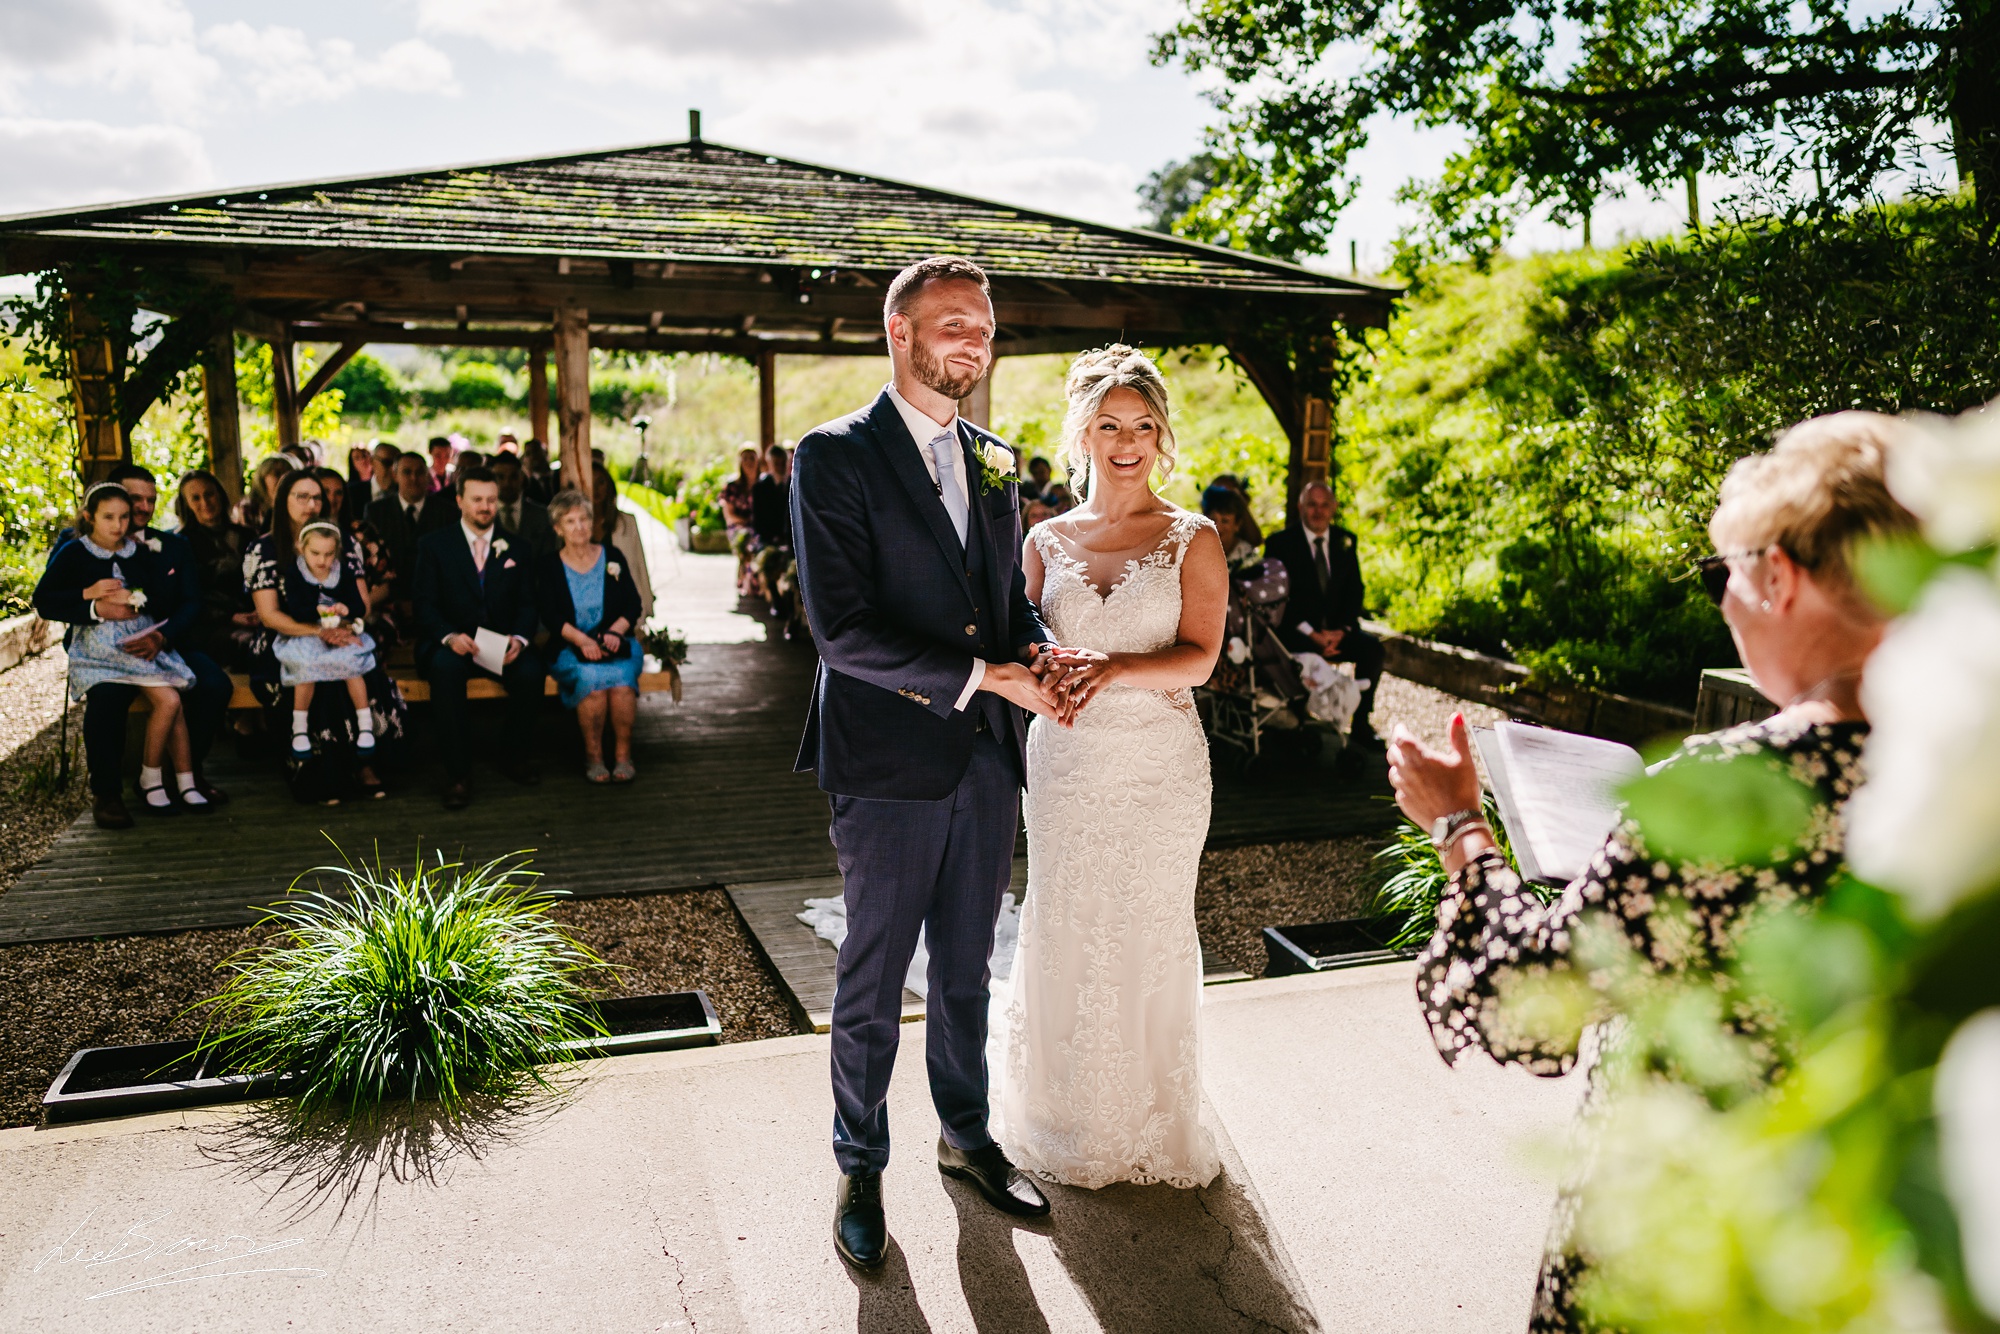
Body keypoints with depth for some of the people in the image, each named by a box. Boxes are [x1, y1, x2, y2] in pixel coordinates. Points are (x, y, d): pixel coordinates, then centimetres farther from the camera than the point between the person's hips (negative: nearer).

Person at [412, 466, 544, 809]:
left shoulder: (513, 549, 13)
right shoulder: (434, 546, 5)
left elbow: (526, 604, 7)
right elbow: (425, 605, -3)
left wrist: (519, 638, -15)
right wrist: (450, 636, -23)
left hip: (502, 642, 2)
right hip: (450, 642, -2)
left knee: (531, 671, -29)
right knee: (445, 669, -36)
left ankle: (515, 755, -4)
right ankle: (458, 774, -29)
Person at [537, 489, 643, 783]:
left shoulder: (613, 558, 12)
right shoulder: (547, 564, 8)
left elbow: (633, 605, 5)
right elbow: (549, 615, -3)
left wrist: (615, 631, -15)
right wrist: (582, 640, -19)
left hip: (615, 644, 1)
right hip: (569, 648, -1)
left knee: (622, 681, -33)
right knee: (592, 679, -34)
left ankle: (623, 754, -16)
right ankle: (593, 756, -18)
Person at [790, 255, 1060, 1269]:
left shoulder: (994, 462, 11)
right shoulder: (836, 456, -10)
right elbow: (841, 627, -18)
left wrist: (1038, 654, -6)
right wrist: (982, 679, -21)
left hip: (987, 762, 6)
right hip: (889, 763, -6)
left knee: (967, 970, 19)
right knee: (872, 984, 9)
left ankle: (966, 1136, 38)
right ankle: (860, 1167, 28)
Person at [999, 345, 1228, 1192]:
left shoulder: (1192, 539, -1)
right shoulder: (1046, 541, 7)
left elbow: (1200, 655, -8)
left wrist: (1116, 669, -25)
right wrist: (1048, 672, -17)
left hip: (1160, 766, -2)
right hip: (1064, 763, 2)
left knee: (1150, 938, 7)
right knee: (1061, 933, 7)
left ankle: (1152, 1125, 27)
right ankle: (1065, 1119, 26)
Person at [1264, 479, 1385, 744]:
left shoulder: (1344, 541, 10)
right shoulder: (1280, 542, -3)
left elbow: (1355, 591, 8)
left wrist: (1341, 630, -10)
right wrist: (1313, 635, -18)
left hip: (1336, 630, 4)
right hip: (1294, 630, -4)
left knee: (1372, 647, -21)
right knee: (1306, 652, -35)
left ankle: (1361, 724, -13)